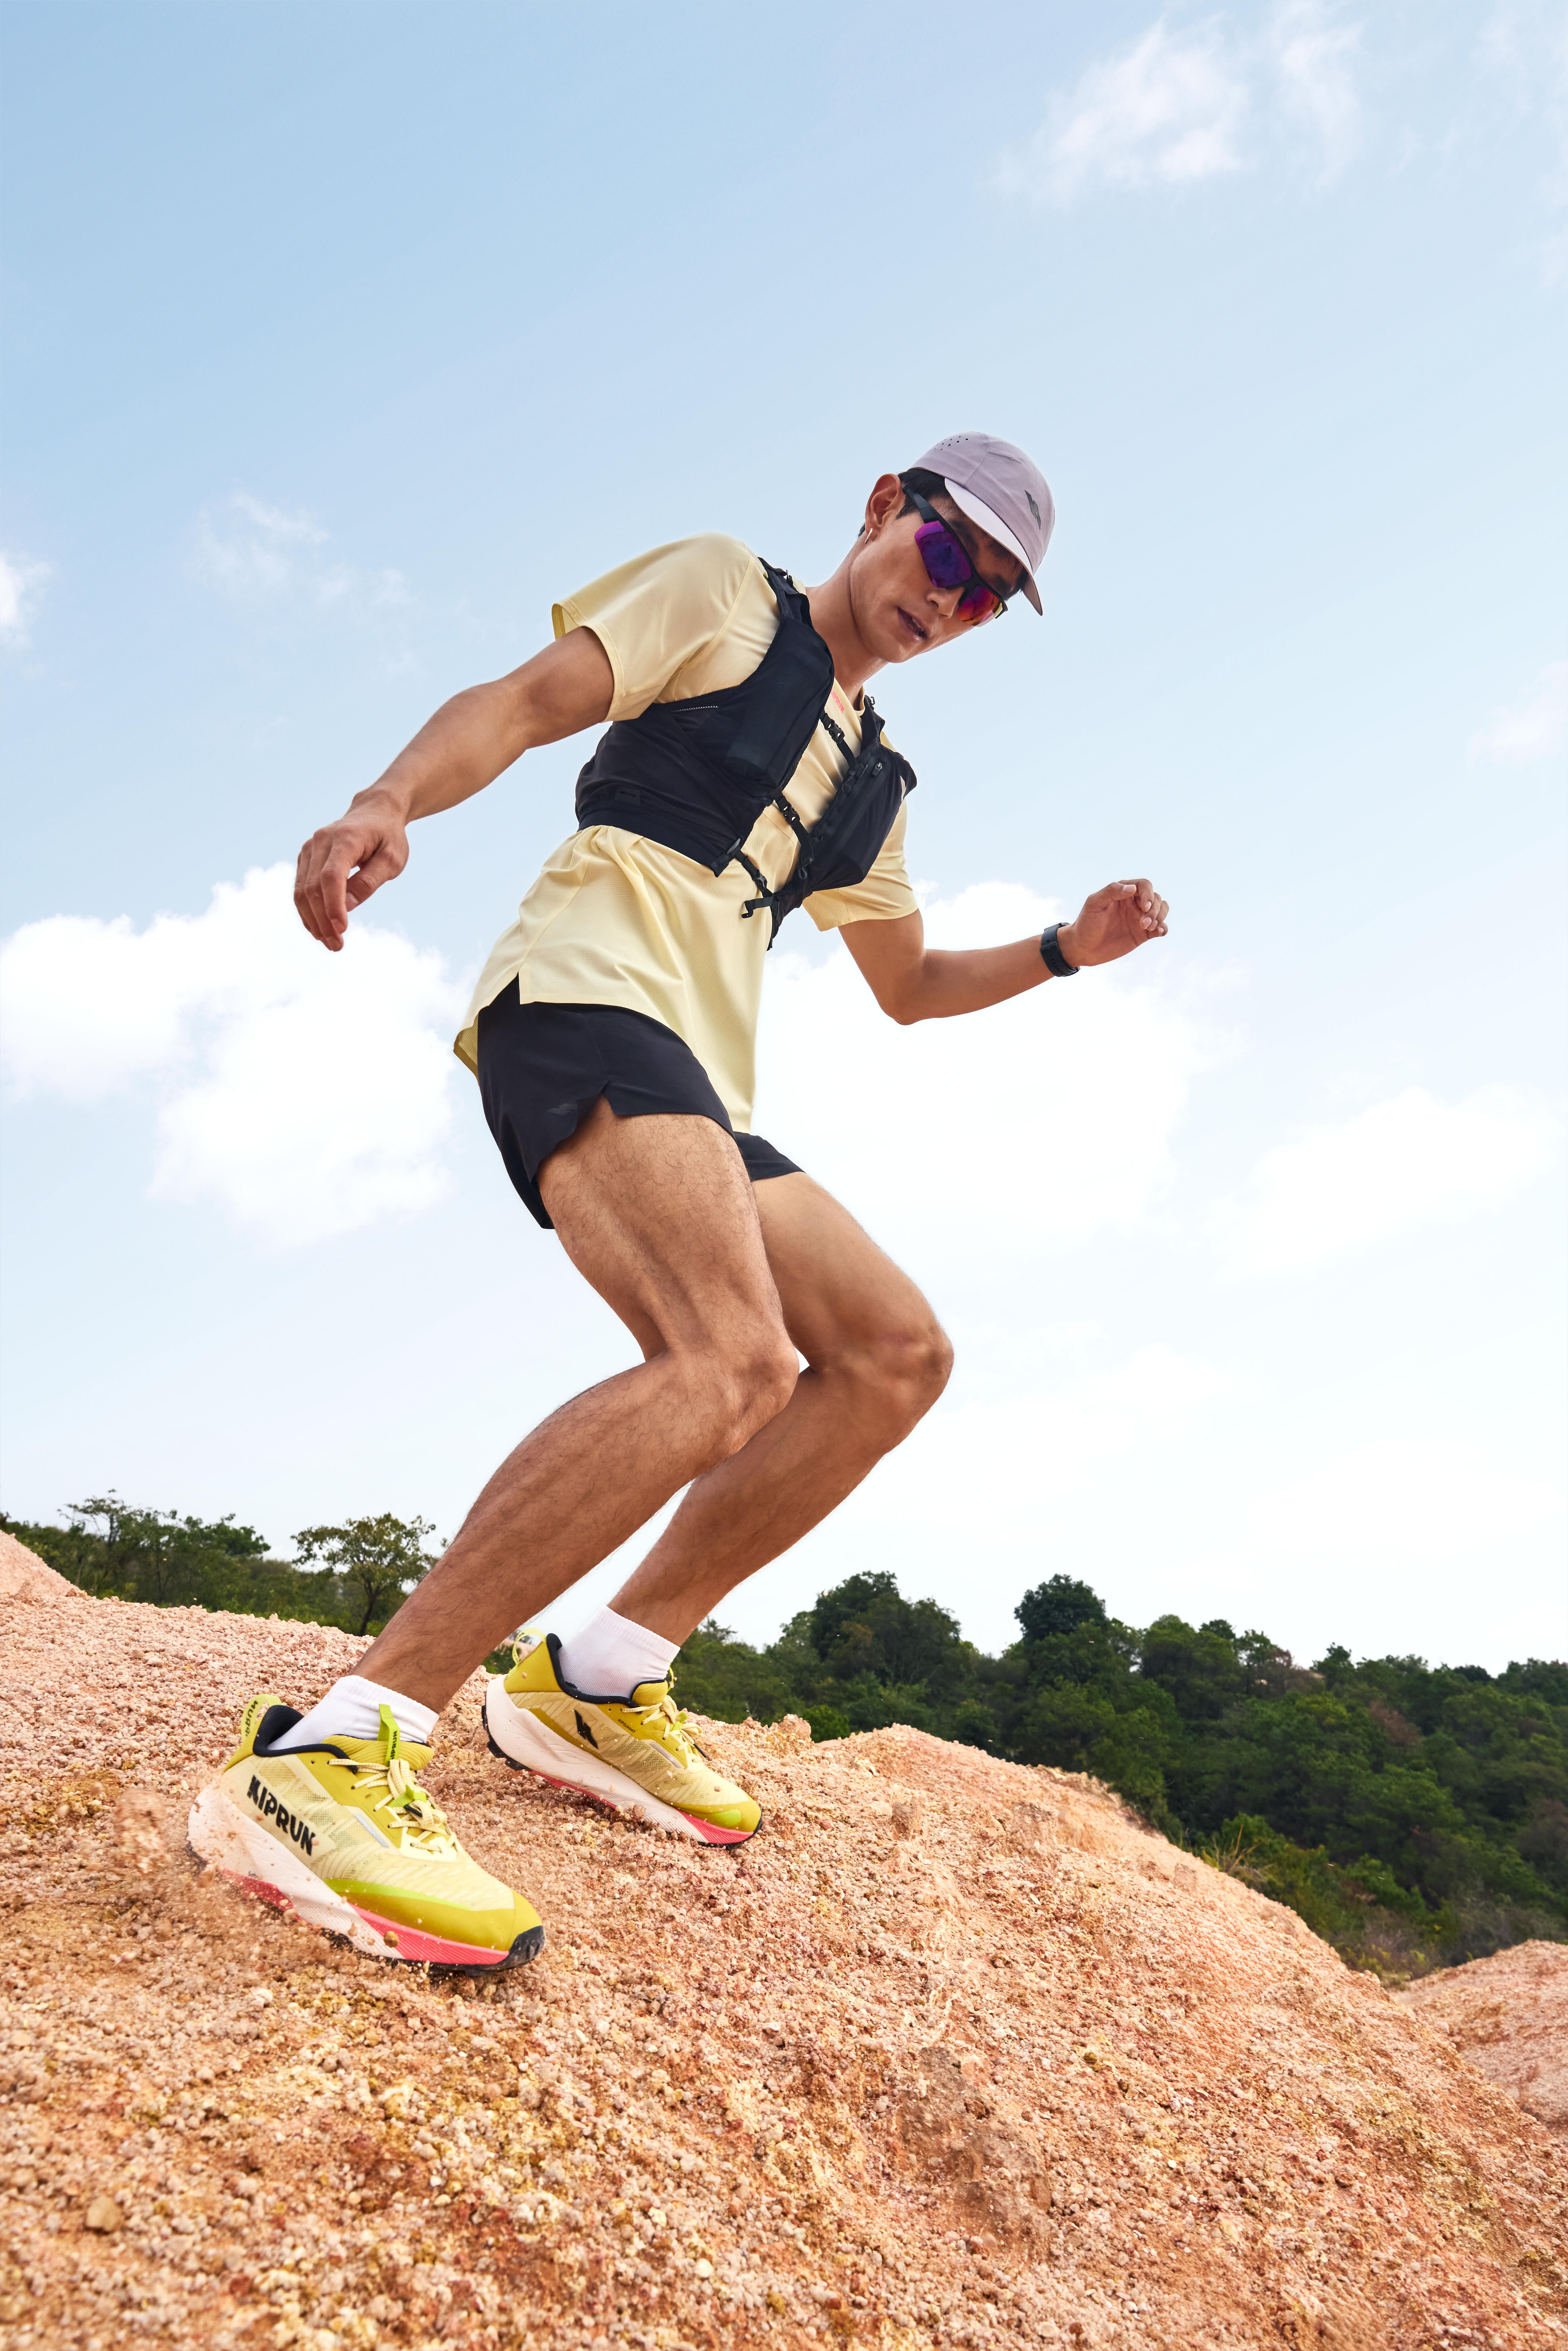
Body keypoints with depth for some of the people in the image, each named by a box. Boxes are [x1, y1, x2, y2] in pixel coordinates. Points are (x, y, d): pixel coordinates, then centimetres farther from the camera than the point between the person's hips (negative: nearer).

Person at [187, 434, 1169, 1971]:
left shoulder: (870, 781, 30)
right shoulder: (723, 592, 10)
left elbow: (911, 986, 39)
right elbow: (520, 702, -3)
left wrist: (1066, 949, 24)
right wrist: (391, 800, -23)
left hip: (695, 1090, 9)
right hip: (588, 995, -9)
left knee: (895, 1352, 1)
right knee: (733, 1356, -31)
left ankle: (598, 1687, 2)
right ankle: (332, 1755, -31)